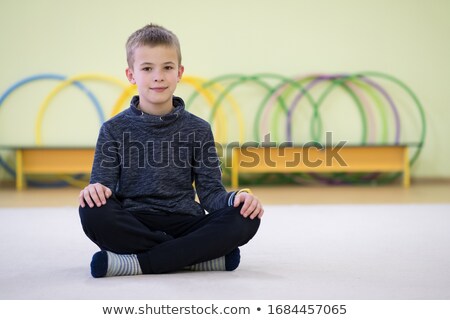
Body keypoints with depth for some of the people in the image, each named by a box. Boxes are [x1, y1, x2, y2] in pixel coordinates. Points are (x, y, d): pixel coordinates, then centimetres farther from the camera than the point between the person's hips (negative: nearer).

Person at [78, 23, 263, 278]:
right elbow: (103, 183, 0)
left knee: (245, 219, -25)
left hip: (183, 224, 1)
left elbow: (210, 192, 6)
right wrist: (94, 189, -25)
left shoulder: (198, 130, 11)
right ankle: (205, 257, -27)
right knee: (93, 213, -34)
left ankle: (136, 263, -28)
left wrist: (236, 198, -17)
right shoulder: (115, 130, 8)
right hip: (133, 226, -1)